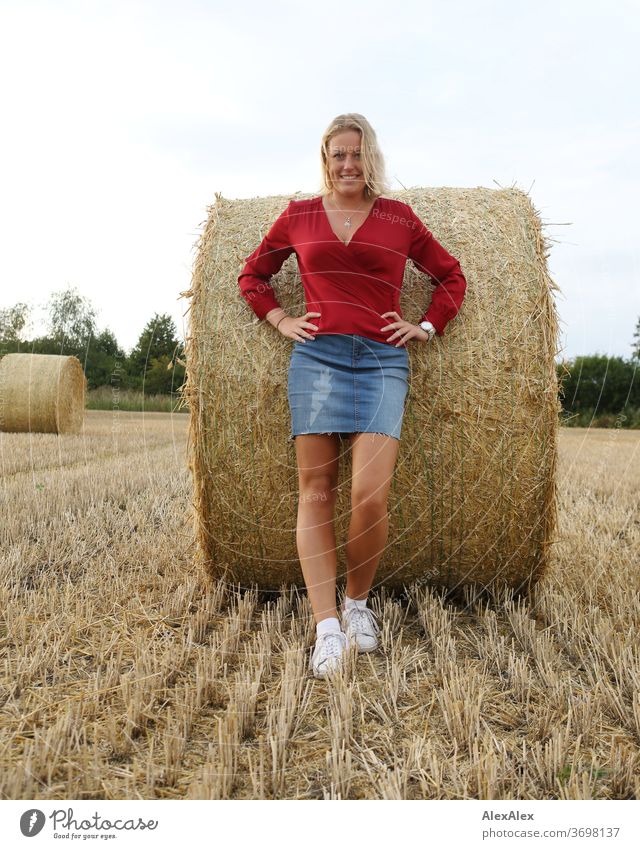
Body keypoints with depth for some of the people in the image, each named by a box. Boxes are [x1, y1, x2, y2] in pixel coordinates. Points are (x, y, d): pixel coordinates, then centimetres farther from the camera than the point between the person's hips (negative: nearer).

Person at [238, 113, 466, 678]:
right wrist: (281, 320, 9)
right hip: (316, 357, 1)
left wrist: (427, 327, 8)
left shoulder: (398, 217, 11)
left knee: (370, 496, -13)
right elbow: (252, 276, 23)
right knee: (316, 495, -5)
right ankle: (327, 628, -1)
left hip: (383, 362, -1)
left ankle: (358, 602, 14)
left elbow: (451, 276, 20)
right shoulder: (298, 216, 12)